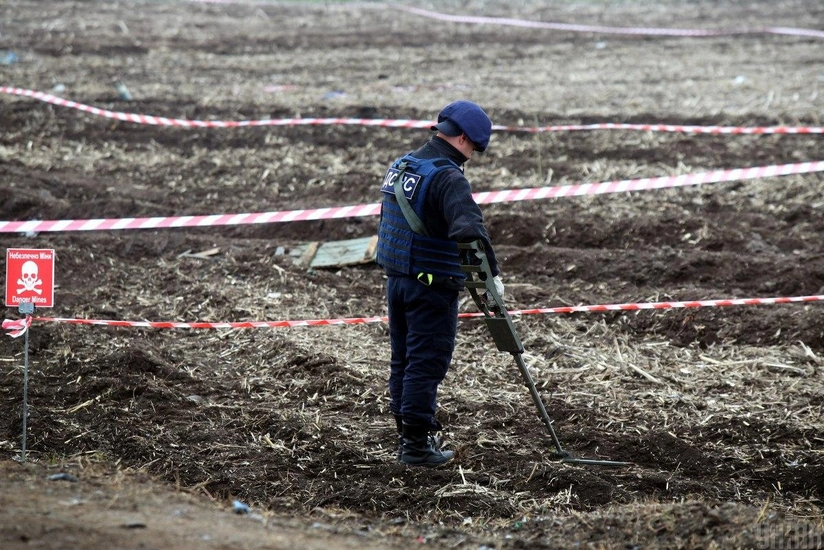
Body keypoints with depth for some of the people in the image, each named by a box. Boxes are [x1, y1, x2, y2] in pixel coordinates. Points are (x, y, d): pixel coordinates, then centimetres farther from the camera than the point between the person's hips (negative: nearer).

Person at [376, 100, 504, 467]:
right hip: (431, 286, -9)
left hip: (395, 280, 9)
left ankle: (406, 434, 24)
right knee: (427, 363, -3)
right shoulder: (448, 177, -18)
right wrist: (492, 272, -31)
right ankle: (417, 445, 0)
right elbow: (469, 227, -32)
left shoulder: (400, 166, 12)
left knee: (403, 360, 15)